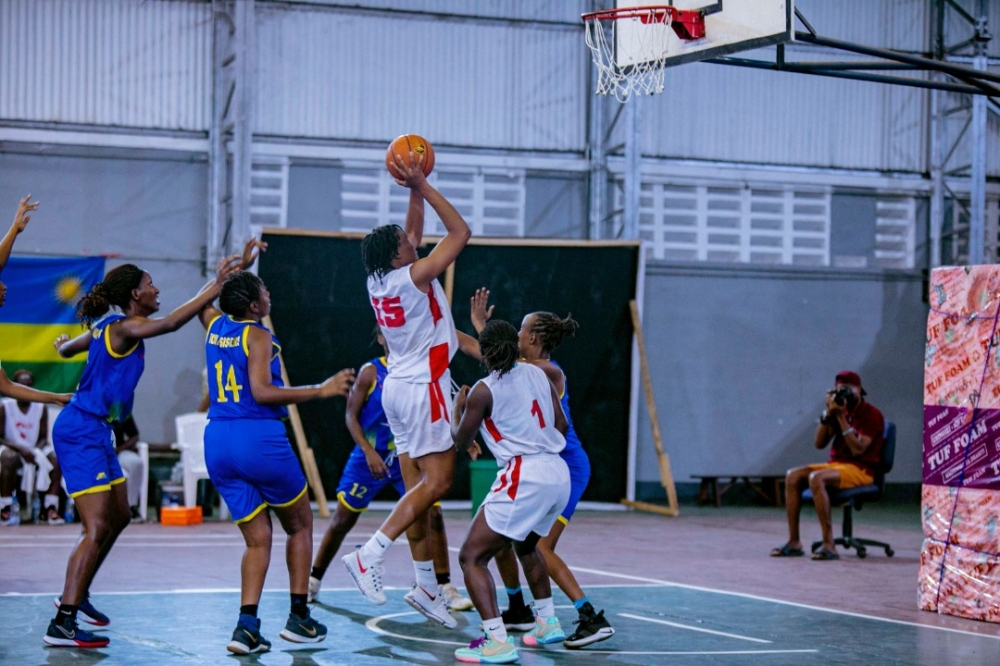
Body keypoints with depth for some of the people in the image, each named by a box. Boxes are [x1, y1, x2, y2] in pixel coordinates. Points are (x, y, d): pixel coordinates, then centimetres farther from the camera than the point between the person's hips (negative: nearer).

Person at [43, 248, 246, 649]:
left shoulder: (108, 326, 12)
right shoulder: (124, 327, -16)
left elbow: (66, 349, 30)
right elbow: (170, 323, -35)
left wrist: (63, 344, 56)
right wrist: (216, 285, -34)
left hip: (96, 432, 11)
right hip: (82, 432, -11)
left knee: (118, 517, 20)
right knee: (97, 528, -15)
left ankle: (76, 596, 32)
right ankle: (63, 624, -18)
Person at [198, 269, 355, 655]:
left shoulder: (215, 326, 12)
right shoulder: (257, 336, -8)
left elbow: (206, 301, 36)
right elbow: (262, 391, -18)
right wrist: (320, 390, -16)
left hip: (218, 443, 6)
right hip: (259, 438, -6)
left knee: (258, 540, 10)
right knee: (300, 526, 14)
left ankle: (246, 625, -7)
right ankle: (298, 618, 13)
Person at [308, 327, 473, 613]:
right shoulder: (371, 372, -8)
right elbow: (351, 415, -8)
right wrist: (369, 451, -18)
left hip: (408, 457, 2)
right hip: (370, 457, -2)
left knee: (432, 514, -11)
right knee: (343, 519, 5)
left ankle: (445, 588, -3)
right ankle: (313, 581, 23)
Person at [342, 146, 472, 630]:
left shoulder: (379, 280, 6)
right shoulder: (415, 277, -15)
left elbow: (413, 233, 22)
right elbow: (460, 232, -11)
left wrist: (414, 190, 14)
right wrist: (423, 186, -9)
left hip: (399, 385, 9)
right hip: (423, 386, -9)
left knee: (418, 485, 8)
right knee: (437, 480, -9)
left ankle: (426, 586, 10)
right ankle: (369, 555, -19)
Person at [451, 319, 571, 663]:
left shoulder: (484, 391, -5)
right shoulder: (537, 373, 11)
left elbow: (461, 441, 6)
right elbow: (561, 425, 17)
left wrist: (458, 407, 24)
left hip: (523, 477, -8)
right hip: (558, 473, 8)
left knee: (472, 556, -4)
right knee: (526, 545, 34)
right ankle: (548, 623, 41)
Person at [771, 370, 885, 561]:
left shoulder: (872, 415, -8)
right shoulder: (840, 410, 12)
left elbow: (857, 449, -20)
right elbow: (819, 443, 8)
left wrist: (842, 418, -19)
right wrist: (828, 413, -4)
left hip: (861, 470, -7)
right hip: (836, 464, 7)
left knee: (816, 478, -33)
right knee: (793, 476, -14)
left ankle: (829, 544, -35)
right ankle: (794, 542, -17)